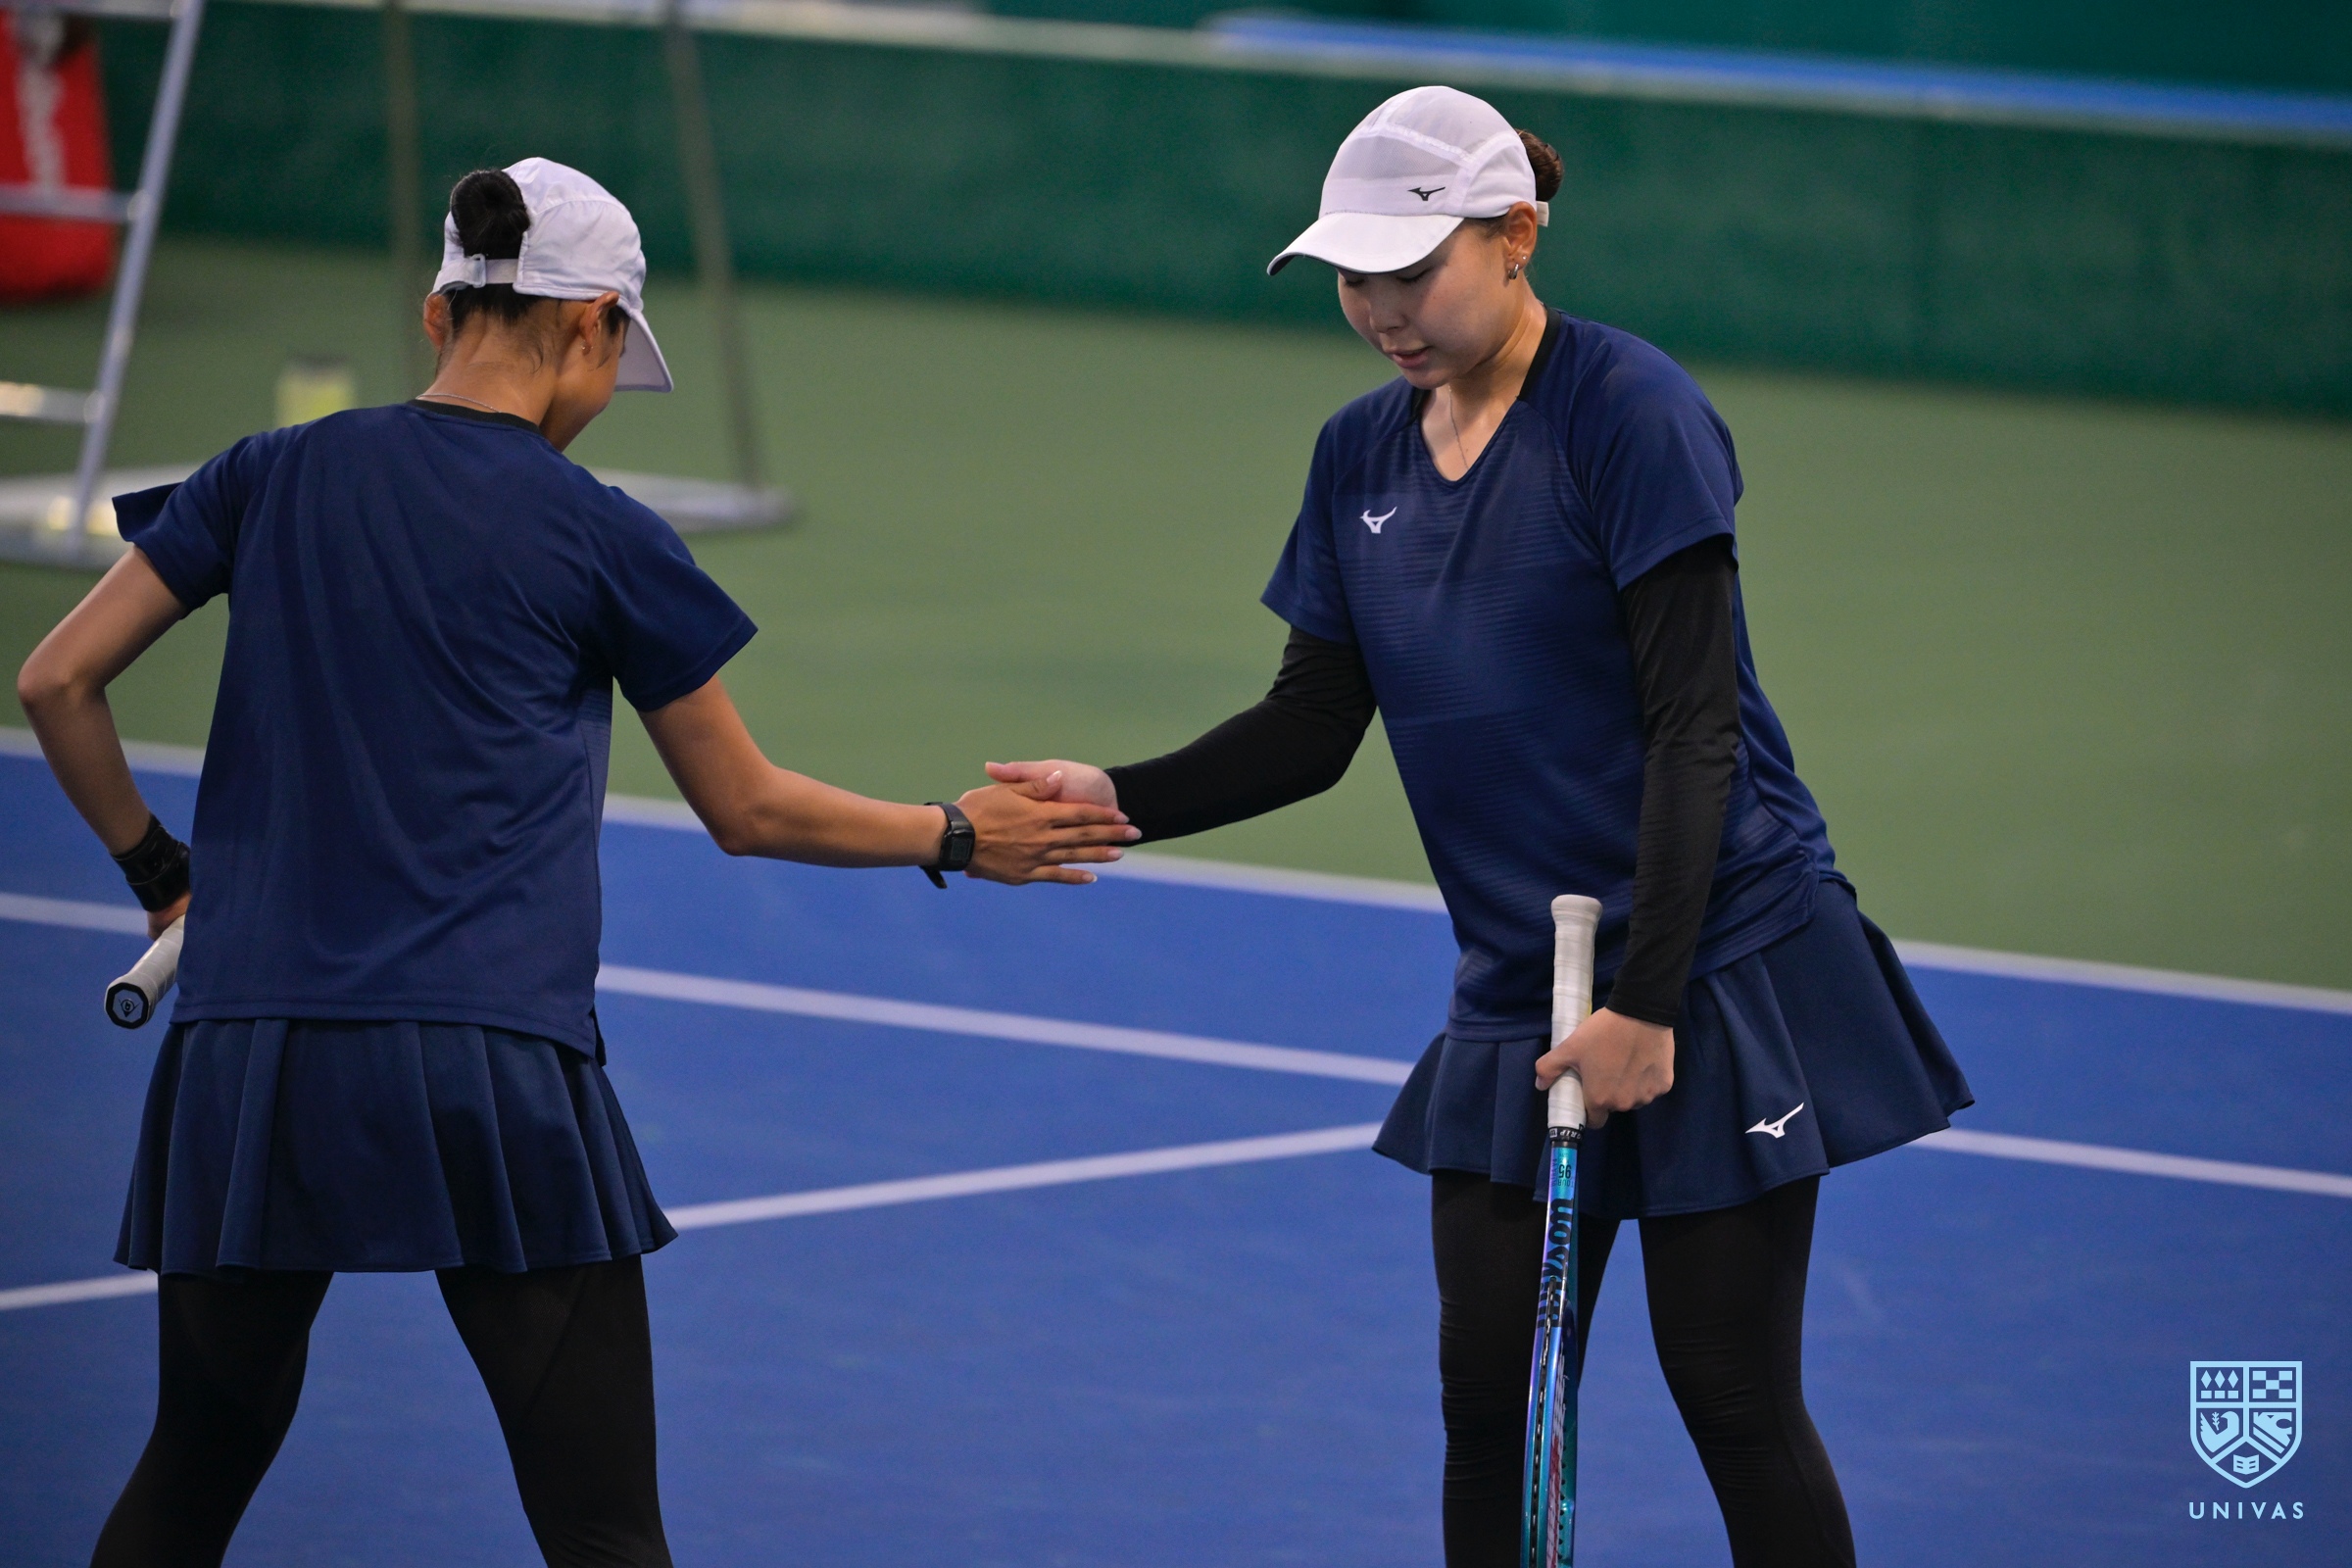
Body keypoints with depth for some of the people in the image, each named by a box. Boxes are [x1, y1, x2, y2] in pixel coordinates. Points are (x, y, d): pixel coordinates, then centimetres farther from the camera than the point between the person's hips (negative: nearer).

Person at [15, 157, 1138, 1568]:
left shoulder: (271, 478, 10)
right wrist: (960, 838, 24)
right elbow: (749, 809, 11)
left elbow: (57, 682, 9)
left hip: (243, 1062, 4)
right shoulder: (604, 541, 1)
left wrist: (161, 870, 22)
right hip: (490, 1076, -4)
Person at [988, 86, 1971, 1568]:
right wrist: (1118, 798, -5)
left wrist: (1649, 1002, -20)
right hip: (1515, 1003, 6)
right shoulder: (1361, 456, 8)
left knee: (1737, 1401, -2)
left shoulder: (1632, 412, -13)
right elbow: (1311, 728, 12)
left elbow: (1695, 724, -16)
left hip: (1714, 977, -6)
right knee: (1490, 1407, 4)